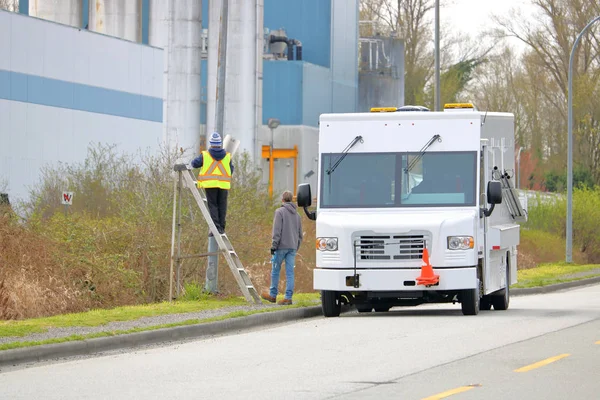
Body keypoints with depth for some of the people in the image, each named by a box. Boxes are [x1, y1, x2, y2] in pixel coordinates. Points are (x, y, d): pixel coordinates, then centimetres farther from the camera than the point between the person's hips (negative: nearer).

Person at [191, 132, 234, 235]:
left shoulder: (205, 155, -1)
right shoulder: (227, 156, 7)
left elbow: (195, 164, 2)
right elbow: (231, 170, 10)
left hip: (210, 184, -2)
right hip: (223, 184, 2)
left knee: (212, 205, 1)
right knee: (222, 206, 8)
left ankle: (216, 227, -11)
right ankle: (221, 228, 6)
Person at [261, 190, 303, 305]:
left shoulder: (280, 212, -6)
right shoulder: (297, 214, 15)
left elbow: (277, 231, -14)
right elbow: (300, 234, 18)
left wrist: (274, 245, -13)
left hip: (281, 246, -6)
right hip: (292, 247, 6)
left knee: (275, 270, 7)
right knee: (290, 272, 1)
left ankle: (273, 295, 15)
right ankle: (288, 297, -4)